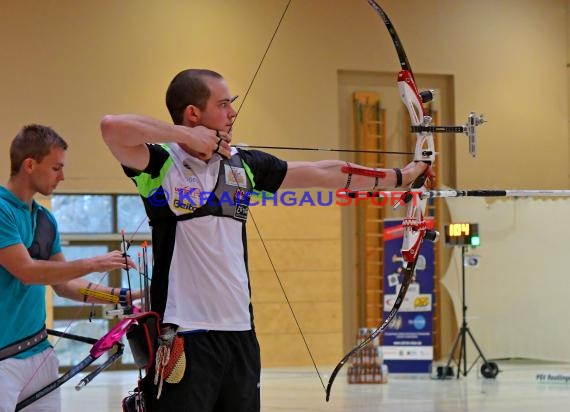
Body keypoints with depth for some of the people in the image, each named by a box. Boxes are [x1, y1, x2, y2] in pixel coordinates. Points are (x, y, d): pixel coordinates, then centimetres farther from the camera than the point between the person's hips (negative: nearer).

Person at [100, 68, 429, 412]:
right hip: (183, 337, -6)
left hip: (240, 332, 6)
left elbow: (322, 174, 18)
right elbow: (112, 127, -24)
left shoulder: (243, 164, 12)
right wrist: (186, 136, -15)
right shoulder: (161, 163, -5)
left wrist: (400, 176, 21)